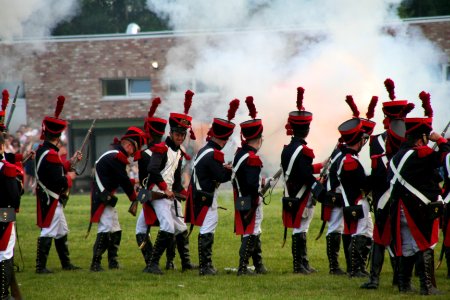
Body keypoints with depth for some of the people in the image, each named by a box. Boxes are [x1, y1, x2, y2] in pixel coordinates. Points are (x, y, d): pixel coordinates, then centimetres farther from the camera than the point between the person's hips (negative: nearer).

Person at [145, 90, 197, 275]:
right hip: (158, 195, -9)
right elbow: (152, 170, -26)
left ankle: (186, 263, 29)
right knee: (168, 228, -22)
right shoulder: (161, 149, -11)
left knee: (181, 229, 16)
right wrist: (165, 188, -22)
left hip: (171, 196, 9)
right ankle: (153, 264, -22)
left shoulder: (179, 153, 17)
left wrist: (184, 192, 10)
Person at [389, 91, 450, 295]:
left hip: (401, 208, 7)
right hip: (421, 208, -7)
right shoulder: (422, 154, -14)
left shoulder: (397, 155, 11)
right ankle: (427, 285, -6)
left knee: (406, 246, 13)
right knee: (425, 246, -4)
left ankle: (404, 284, 17)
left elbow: (391, 179, 14)